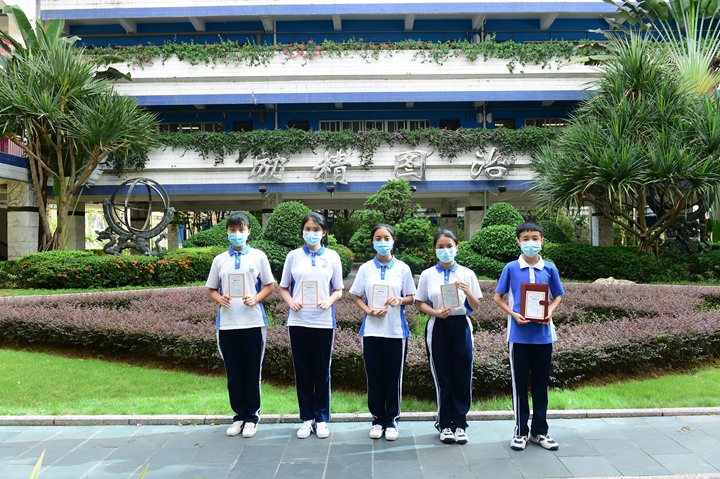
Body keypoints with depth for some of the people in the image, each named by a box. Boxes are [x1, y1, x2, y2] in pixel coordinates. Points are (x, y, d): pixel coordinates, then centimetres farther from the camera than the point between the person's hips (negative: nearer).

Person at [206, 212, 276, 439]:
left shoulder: (258, 256, 2)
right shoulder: (220, 259, 7)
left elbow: (270, 285, 5)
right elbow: (211, 289, 12)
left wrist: (255, 299, -13)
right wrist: (220, 299, -10)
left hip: (253, 323, -2)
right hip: (227, 324, 2)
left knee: (252, 372, 6)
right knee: (233, 373, 9)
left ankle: (252, 416, 19)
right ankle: (239, 415, 23)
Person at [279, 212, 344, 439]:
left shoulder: (332, 257, 3)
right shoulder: (293, 256, 5)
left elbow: (338, 290, 7)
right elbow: (283, 288, 10)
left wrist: (329, 301, -13)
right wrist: (290, 301, -10)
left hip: (323, 322, -1)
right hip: (298, 322, 1)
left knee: (322, 371, 7)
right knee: (302, 371, 8)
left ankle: (321, 419, 19)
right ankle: (307, 418, 20)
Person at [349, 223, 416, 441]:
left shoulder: (402, 268, 2)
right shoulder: (366, 268, 4)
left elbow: (411, 297, 6)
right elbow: (356, 296, 8)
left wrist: (400, 300, -15)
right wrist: (369, 311, -10)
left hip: (396, 331, -1)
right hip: (372, 329, 1)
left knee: (394, 376, 5)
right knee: (374, 376, 6)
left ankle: (391, 420, 18)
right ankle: (377, 419, 21)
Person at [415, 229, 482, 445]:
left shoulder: (467, 274, 3)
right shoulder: (427, 275, 2)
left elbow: (475, 306, 5)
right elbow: (421, 303, 5)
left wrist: (468, 292, -15)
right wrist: (436, 312, -14)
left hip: (461, 326, 0)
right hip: (438, 328, 0)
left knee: (462, 377, 3)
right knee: (442, 378, 5)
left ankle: (459, 424, 15)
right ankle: (445, 425, 18)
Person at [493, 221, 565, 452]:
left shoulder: (549, 268, 2)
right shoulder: (511, 268, -2)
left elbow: (558, 296, 13)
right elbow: (498, 297, 4)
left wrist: (550, 312, -7)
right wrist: (514, 314, -12)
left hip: (543, 334, 2)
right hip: (519, 335, -2)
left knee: (541, 384, 10)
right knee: (520, 383, 6)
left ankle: (540, 430, 23)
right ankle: (521, 431, 17)